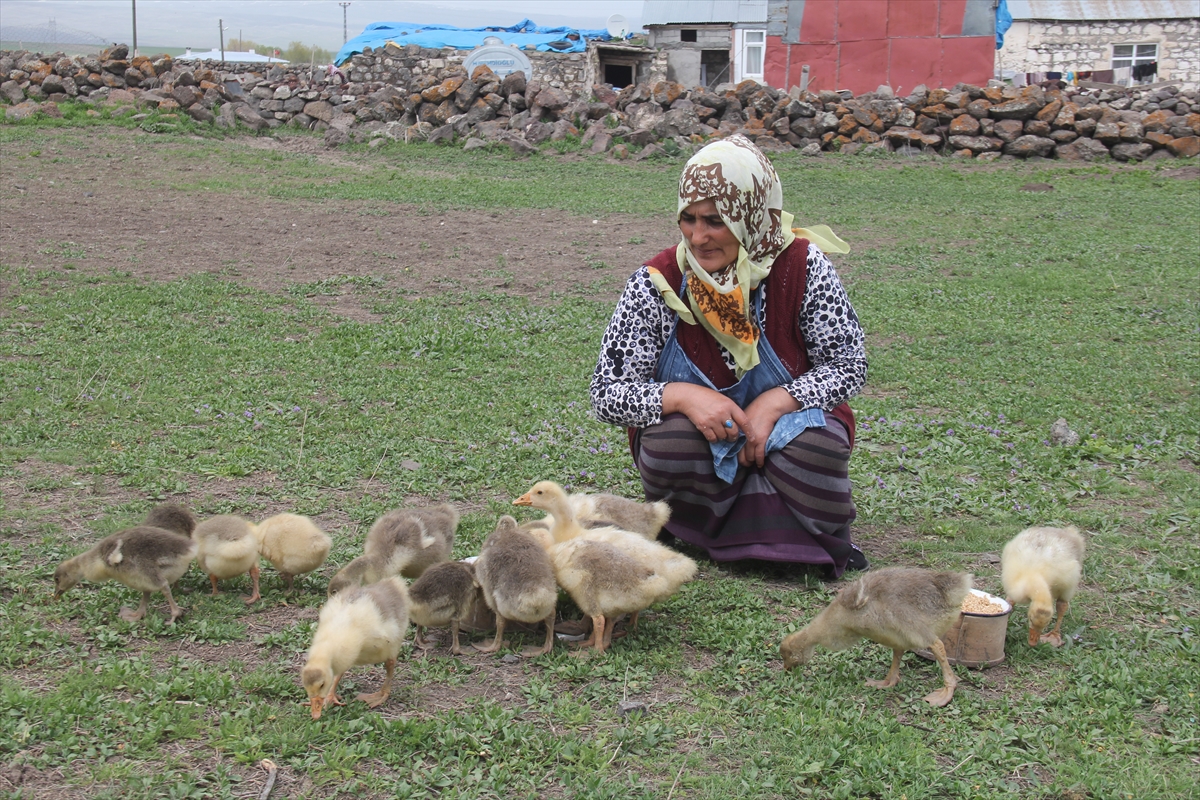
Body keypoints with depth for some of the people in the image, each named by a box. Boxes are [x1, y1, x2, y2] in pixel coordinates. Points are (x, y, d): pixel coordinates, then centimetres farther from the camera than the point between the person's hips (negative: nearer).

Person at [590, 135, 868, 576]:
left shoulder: (801, 267, -15)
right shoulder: (656, 283, -14)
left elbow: (848, 366, -9)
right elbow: (607, 392, -13)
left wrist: (775, 403, -25)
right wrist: (683, 396, -32)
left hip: (788, 424, 0)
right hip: (696, 439, 0)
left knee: (817, 448, -31)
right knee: (669, 443, -32)